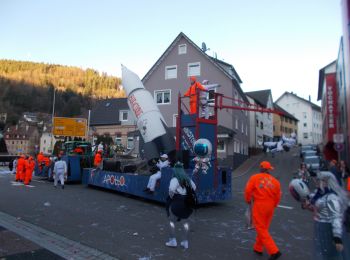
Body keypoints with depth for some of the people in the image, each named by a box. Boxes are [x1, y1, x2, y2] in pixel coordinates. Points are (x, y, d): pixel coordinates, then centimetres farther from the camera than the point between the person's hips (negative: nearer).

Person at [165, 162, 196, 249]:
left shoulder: (175, 179, -15)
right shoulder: (188, 179, 6)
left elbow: (171, 190, -27)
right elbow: (194, 188, 12)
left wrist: (171, 196, -9)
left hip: (176, 202, -6)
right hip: (187, 202, 6)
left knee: (171, 221, 10)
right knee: (185, 221, 16)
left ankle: (173, 240, 10)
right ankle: (185, 241, 21)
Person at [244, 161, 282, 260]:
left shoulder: (254, 178, -7)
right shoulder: (275, 181, 2)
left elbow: (248, 190, -11)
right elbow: (278, 196, 4)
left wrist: (248, 200, 8)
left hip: (259, 205, -5)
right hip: (270, 206, 5)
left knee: (261, 229, 2)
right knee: (264, 228, 19)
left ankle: (274, 251, -4)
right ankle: (258, 248, 32)